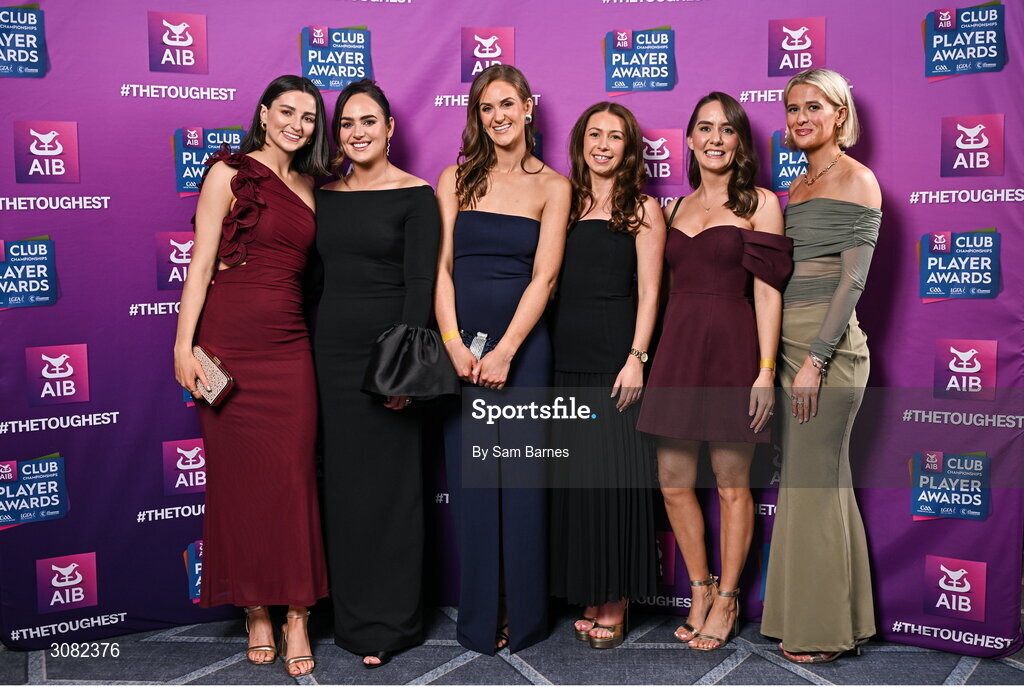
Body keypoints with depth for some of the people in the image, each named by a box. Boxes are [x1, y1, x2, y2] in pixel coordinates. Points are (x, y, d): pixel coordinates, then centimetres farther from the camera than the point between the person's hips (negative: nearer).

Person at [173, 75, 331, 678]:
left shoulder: (310, 187, 14)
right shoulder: (230, 174, 1)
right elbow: (202, 262, -4)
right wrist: (184, 343, -11)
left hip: (290, 346, 4)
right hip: (229, 341, -3)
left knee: (293, 477, 1)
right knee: (239, 475, 3)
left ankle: (296, 618, 9)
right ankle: (256, 613, 16)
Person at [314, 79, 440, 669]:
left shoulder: (416, 196, -4)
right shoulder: (325, 195, 11)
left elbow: (421, 282, -10)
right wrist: (309, 349, 7)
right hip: (333, 349, 5)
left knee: (389, 483, 1)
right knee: (342, 479, 9)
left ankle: (389, 623, 13)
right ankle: (351, 614, 23)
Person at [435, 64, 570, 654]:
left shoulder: (552, 186, 4)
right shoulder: (456, 179, 10)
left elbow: (544, 276, -4)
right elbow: (442, 265, 3)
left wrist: (505, 350, -14)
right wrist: (454, 343, -10)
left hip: (522, 342, -1)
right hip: (460, 343, 2)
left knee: (522, 474, 0)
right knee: (469, 476, 3)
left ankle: (523, 615, 14)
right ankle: (479, 617, 15)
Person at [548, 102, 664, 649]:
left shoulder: (642, 209, 4)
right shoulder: (564, 202, 14)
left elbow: (649, 293, -2)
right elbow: (548, 280, 13)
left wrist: (636, 358, -13)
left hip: (614, 352, -4)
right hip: (566, 353, 4)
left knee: (613, 471, -2)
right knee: (572, 473, 6)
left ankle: (614, 603, 8)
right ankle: (586, 596, 17)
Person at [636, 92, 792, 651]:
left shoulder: (759, 204, 1)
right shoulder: (675, 209, 15)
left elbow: (767, 292, -5)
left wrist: (766, 371, -12)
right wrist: (645, 357, 9)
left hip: (731, 349, -5)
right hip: (676, 350, 5)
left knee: (732, 485, 4)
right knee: (673, 483, 6)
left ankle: (726, 600, 19)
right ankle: (700, 590, 24)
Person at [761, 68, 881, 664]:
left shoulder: (856, 179, -6)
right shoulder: (798, 184, 18)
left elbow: (853, 278, -13)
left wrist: (815, 359, -19)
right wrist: (778, 356, 15)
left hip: (828, 346, -8)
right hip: (792, 342, 8)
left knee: (813, 484, -4)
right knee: (823, 481, 13)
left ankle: (823, 632, 8)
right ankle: (840, 621, 23)